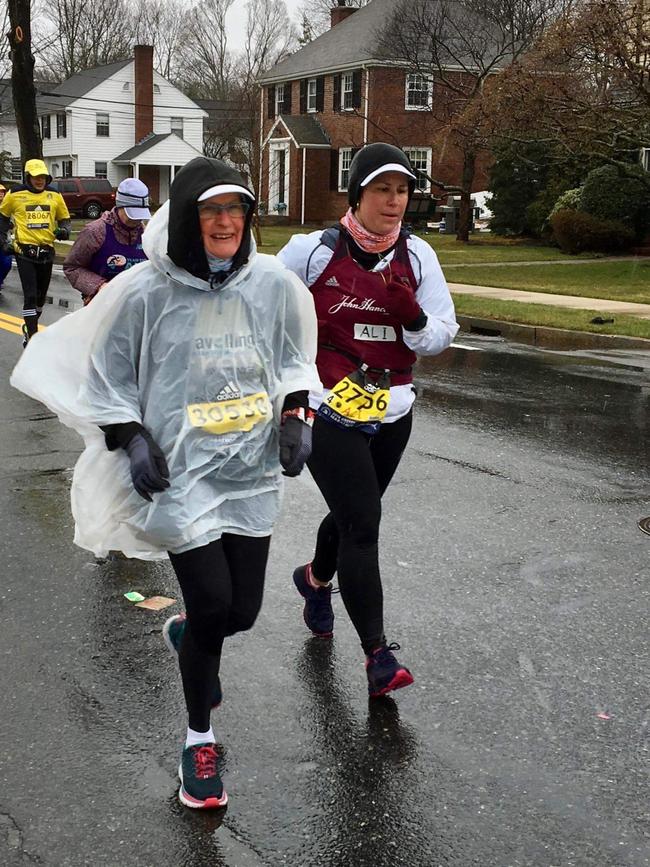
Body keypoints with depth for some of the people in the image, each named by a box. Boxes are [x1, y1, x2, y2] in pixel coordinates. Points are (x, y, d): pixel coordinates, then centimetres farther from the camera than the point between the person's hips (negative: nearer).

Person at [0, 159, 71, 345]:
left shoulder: (54, 196, 4)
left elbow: (64, 218, 15)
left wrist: (64, 230, -6)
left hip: (46, 251, 4)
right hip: (24, 251, -4)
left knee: (41, 295, 15)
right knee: (30, 295, -11)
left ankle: (30, 326, 36)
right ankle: (32, 337, -8)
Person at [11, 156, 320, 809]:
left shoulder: (272, 284, -1)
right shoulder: (144, 292, -11)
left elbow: (293, 359, 15)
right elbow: (105, 375, 1)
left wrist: (295, 416, 1)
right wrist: (132, 440, -10)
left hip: (252, 471, 4)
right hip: (179, 472, -4)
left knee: (241, 612, 7)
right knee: (212, 604, -5)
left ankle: (184, 634, 48)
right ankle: (199, 742, 21)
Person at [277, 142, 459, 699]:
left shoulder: (417, 256, -1)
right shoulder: (313, 251, -10)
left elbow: (439, 338, -1)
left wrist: (413, 316, -20)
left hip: (391, 413, 5)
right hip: (328, 409, -5)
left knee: (354, 514, 21)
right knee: (362, 523, -11)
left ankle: (316, 578, 52)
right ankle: (378, 655, -6)